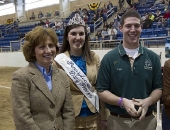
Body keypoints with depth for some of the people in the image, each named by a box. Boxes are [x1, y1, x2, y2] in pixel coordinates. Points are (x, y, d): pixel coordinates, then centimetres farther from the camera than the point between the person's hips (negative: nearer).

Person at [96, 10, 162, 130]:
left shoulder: (153, 57, 1)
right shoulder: (109, 58, -6)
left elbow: (159, 88, 4)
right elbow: (102, 91, -5)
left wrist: (148, 101, -15)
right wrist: (122, 101, -20)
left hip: (146, 120, 2)